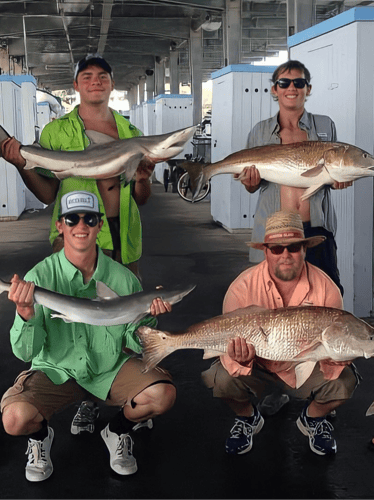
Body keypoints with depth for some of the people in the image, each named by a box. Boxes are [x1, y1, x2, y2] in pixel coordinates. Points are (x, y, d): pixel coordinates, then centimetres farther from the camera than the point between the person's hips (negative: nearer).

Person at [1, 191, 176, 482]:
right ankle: (41, 437, 11)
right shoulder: (40, 277, -13)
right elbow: (25, 352, -17)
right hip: (56, 370, -2)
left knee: (164, 394, -24)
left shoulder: (123, 278, -8)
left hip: (110, 368, 2)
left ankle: (118, 431, 11)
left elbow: (134, 345, 0)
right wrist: (26, 315, -37)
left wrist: (146, 318, -21)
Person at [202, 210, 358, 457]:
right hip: (258, 369, 0)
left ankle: (313, 418, 12)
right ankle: (248, 418, 10)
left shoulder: (325, 288, -15)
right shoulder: (243, 287, -18)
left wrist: (333, 355, -36)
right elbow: (228, 342, -17)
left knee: (344, 381, -26)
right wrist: (242, 359, -41)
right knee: (221, 378, -29)